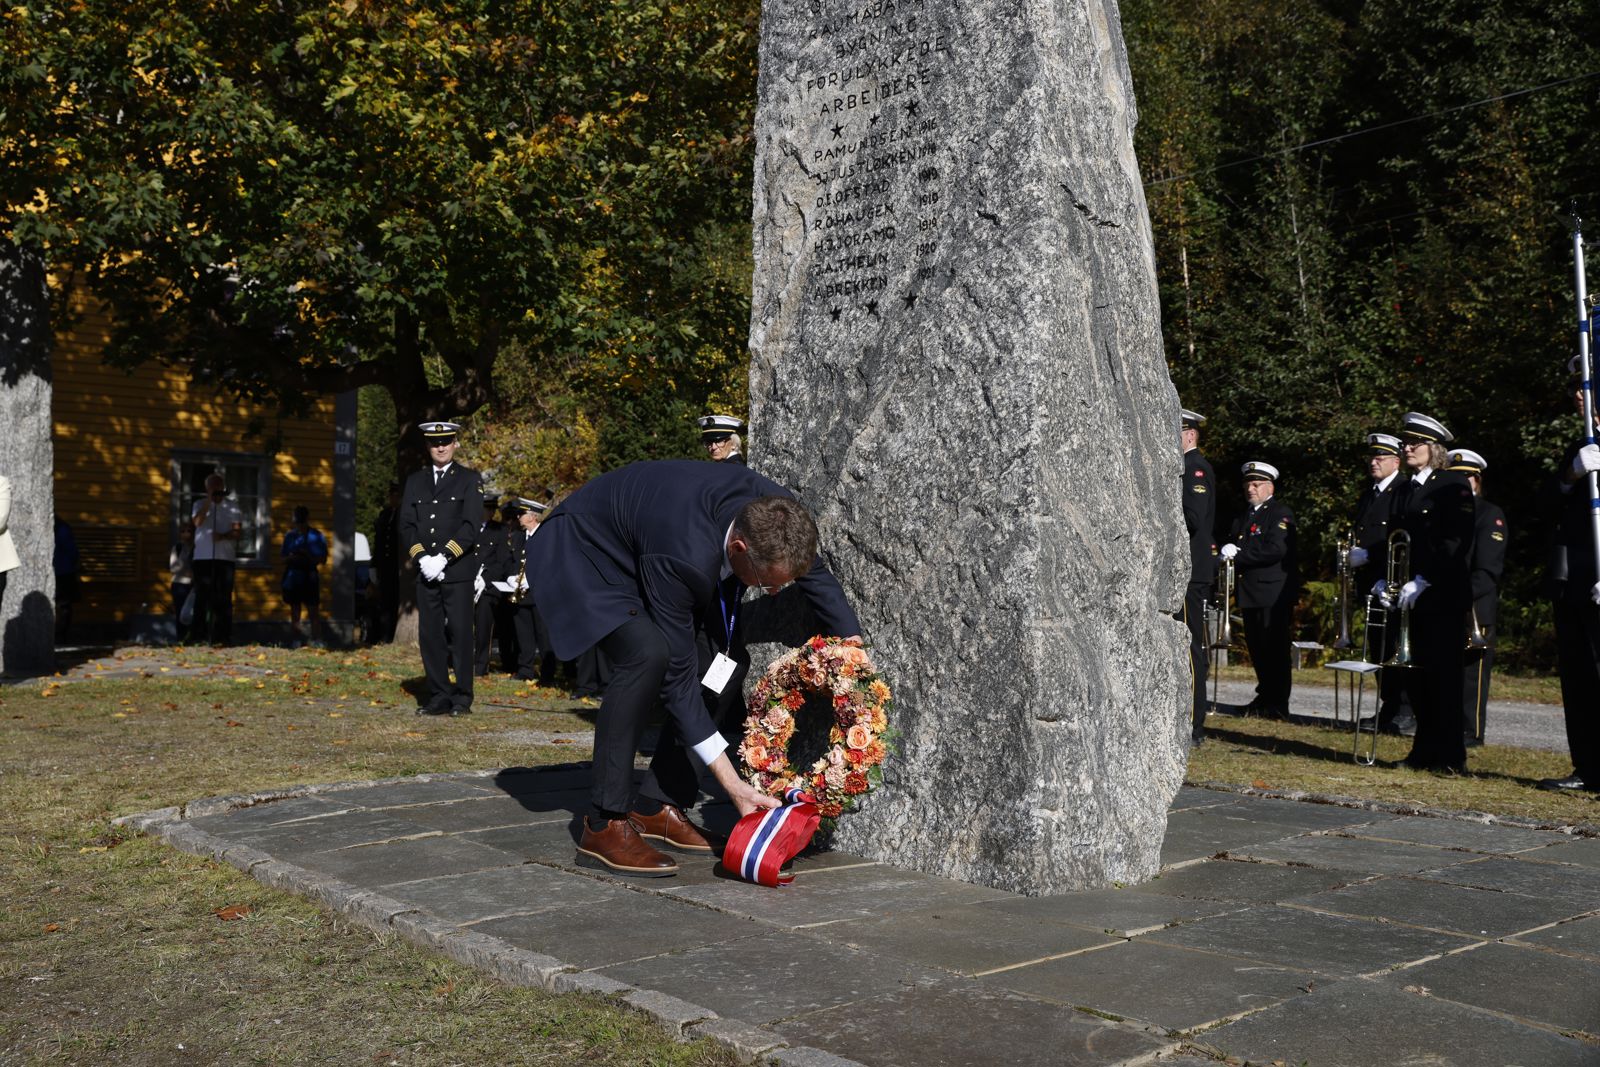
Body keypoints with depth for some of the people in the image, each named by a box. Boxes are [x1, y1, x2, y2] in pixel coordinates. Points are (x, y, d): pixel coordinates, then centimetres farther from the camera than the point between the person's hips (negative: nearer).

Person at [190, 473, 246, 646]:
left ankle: (223, 637, -2)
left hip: (225, 558, -1)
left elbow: (238, 532, 0)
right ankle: (200, 636, 3)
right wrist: (209, 500, -11)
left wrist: (223, 536, -18)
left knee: (223, 599, -3)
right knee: (202, 598, 0)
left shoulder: (232, 507, 8)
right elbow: (197, 521, -10)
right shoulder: (200, 504, 10)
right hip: (202, 558, 1)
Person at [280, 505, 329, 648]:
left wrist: (307, 556, -19)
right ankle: (295, 642, 10)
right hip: (292, 576, 4)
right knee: (294, 611, 7)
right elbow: (284, 557, 11)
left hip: (309, 577, -3)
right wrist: (291, 558, -11)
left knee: (312, 611, -6)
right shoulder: (290, 535, 11)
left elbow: (321, 559, -3)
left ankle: (317, 642, -6)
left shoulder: (316, 536, 0)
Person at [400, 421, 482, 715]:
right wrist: (422, 558, -7)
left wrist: (443, 557, -14)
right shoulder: (415, 481, 15)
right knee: (429, 634, 3)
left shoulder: (469, 479, 4)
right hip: (425, 570, 4)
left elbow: (471, 527, -6)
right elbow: (406, 525, 8)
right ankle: (438, 696, 9)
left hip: (458, 571, -4)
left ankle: (462, 698, 1)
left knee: (459, 633, -4)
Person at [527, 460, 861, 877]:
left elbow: (816, 575, 1)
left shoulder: (773, 510, -23)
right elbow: (678, 676, -33)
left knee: (721, 662, -3)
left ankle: (656, 806, 6)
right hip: (579, 556, -8)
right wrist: (733, 785, -31)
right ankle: (605, 824, -21)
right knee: (649, 653, -32)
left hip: (640, 543, 8)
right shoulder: (684, 557, -41)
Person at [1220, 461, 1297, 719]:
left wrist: (1239, 553, -16)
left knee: (1274, 648, -5)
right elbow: (1234, 547, 20)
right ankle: (1264, 696, 20)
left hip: (1274, 594, -7)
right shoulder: (1243, 517, 20)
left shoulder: (1281, 514, -5)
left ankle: (1278, 705, -1)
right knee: (1256, 648, 10)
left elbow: (1276, 550, -19)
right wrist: (1228, 554, -5)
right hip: (1250, 593, 8)